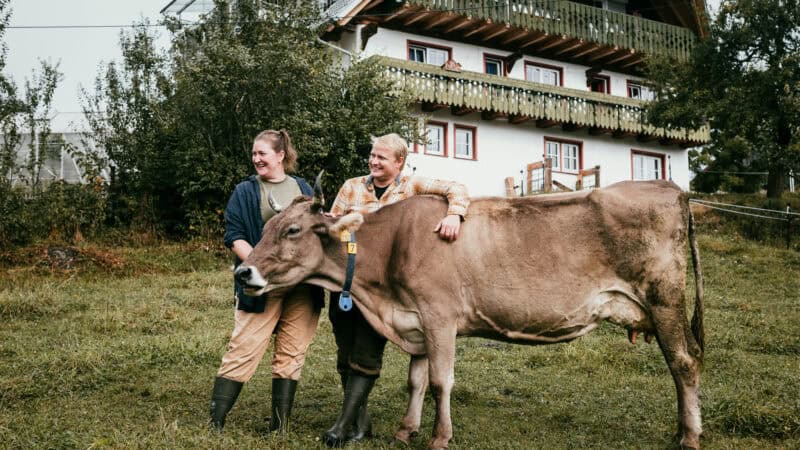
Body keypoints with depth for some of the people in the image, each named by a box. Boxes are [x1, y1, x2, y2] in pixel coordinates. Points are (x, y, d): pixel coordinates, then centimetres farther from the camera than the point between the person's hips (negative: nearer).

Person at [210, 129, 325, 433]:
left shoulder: (303, 189, 14)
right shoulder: (245, 192, 6)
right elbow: (234, 237, -2)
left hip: (303, 284, 3)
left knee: (292, 353, 5)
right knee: (244, 349, -6)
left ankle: (280, 427, 15)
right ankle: (214, 423, 2)